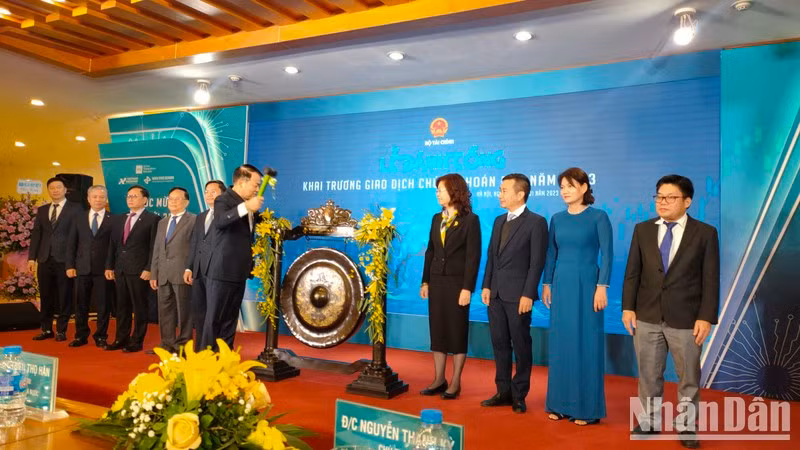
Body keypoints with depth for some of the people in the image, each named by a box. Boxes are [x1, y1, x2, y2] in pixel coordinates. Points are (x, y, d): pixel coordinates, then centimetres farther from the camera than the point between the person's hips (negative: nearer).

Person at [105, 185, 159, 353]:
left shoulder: (153, 219, -4)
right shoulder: (118, 219, 16)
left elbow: (154, 247, -9)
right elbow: (112, 245, 17)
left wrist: (148, 269, -14)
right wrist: (109, 266, 10)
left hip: (139, 270, -6)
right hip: (120, 270, 6)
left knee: (139, 307, 1)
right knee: (122, 306, 12)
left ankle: (137, 341, 10)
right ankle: (121, 339, 21)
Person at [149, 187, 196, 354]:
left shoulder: (193, 221, -2)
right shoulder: (162, 223, 20)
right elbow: (156, 250, 19)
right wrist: (153, 274, 14)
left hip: (182, 274, -7)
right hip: (163, 275, 7)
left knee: (184, 310, -1)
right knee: (165, 310, 10)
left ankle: (183, 345, 7)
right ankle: (167, 343, 19)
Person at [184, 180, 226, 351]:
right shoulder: (200, 217, 22)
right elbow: (194, 244, 19)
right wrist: (189, 267, 11)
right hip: (199, 271, 7)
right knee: (198, 311, 11)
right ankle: (200, 349, 22)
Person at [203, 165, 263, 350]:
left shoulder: (248, 204, 13)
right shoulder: (223, 200, -10)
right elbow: (220, 221, -33)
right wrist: (246, 207, -45)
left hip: (239, 272, 8)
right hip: (222, 271, -8)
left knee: (230, 319, 13)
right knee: (214, 318, 1)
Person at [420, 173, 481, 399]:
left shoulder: (470, 220, -7)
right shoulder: (437, 219, 10)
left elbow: (473, 256, -10)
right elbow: (430, 251, 12)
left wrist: (468, 288, -15)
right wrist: (425, 281, 8)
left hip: (457, 283, -5)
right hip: (437, 281, 6)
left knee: (457, 331, 4)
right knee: (437, 330, 9)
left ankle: (455, 382, 15)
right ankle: (439, 380, 21)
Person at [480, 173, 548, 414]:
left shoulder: (536, 222, -7)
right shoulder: (499, 221, 14)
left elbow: (537, 261, -11)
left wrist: (528, 294, -16)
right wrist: (486, 286, 7)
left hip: (518, 295, -6)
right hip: (496, 294, 7)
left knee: (521, 345, 5)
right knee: (499, 344, 12)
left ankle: (519, 395, 18)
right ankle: (503, 392, 24)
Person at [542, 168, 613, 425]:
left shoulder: (598, 217, -3)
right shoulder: (557, 219, 9)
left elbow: (607, 254, -7)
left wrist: (602, 287, -14)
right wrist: (547, 284, 8)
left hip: (586, 284, -4)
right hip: (561, 284, 4)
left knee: (586, 343, 1)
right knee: (560, 343, 8)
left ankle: (587, 407, 13)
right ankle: (560, 403, 19)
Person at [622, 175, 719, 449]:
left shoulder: (705, 233, -2)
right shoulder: (642, 230, 4)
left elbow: (711, 280, -4)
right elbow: (632, 272, 4)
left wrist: (706, 317, -9)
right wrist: (628, 308, -2)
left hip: (686, 319, -2)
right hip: (646, 317, 2)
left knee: (688, 377, 12)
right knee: (648, 375, 12)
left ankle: (686, 427, 28)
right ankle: (649, 422, 28)